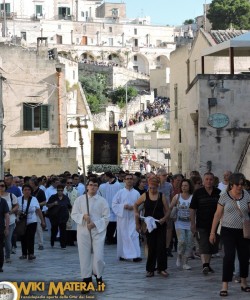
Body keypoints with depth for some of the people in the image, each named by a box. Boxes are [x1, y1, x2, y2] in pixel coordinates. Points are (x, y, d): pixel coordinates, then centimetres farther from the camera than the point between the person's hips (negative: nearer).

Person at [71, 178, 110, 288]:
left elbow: (106, 217, -2)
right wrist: (83, 216, -16)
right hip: (83, 231, 1)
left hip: (98, 231, -1)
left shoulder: (102, 201, 0)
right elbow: (74, 214, 3)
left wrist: (94, 224, -13)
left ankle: (98, 276, 19)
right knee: (84, 255, 3)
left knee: (98, 256, -7)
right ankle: (86, 277, 15)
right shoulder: (80, 199, 4)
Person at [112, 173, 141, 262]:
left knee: (134, 236, -8)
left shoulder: (136, 193, 7)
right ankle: (122, 255, 14)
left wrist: (133, 207, -13)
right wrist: (123, 206, -13)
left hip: (133, 217, 0)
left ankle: (135, 255, -12)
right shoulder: (120, 192, 4)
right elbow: (114, 204, 1)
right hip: (122, 217, 0)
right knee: (122, 236, 4)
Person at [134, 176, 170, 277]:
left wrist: (164, 218, -15)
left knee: (161, 247, -2)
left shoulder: (162, 196, 1)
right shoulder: (145, 196, 1)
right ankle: (150, 270, 9)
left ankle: (162, 268, 8)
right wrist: (137, 215, 3)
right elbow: (135, 205, 14)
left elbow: (167, 211, 3)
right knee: (151, 247, 2)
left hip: (160, 224, 0)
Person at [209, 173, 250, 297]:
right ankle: (225, 286, -9)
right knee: (229, 256, -12)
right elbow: (218, 215, 2)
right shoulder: (224, 197, -2)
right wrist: (212, 232, 1)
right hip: (228, 231, -3)